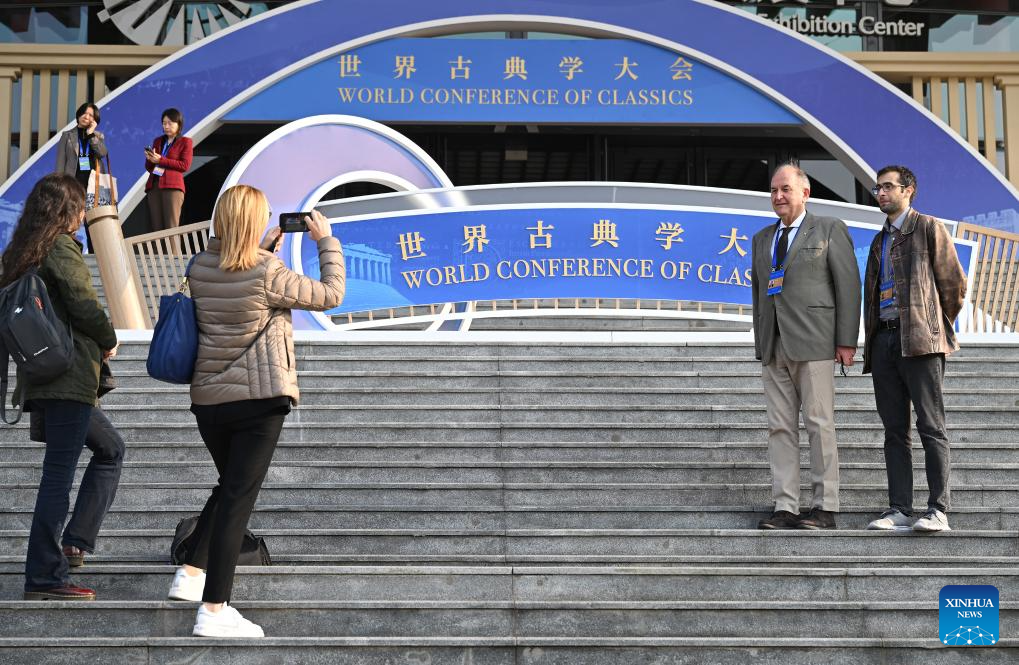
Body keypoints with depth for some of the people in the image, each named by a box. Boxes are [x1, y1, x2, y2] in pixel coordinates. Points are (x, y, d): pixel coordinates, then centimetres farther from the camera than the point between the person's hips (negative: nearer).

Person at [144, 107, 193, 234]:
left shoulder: (185, 142, 9)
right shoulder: (157, 141, 23)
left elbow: (185, 165, -5)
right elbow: (149, 167, 22)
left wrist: (161, 160, -10)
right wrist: (150, 160, -2)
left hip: (172, 186, -5)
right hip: (154, 186, 5)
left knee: (171, 227, -13)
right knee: (155, 227, -4)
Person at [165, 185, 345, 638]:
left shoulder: (199, 269, 2)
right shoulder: (269, 274, -14)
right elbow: (330, 295, -4)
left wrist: (267, 246, 22)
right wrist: (326, 240, 6)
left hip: (207, 399, 6)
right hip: (259, 399, -6)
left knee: (230, 487, 25)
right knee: (238, 499, -4)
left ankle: (190, 575, 24)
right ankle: (213, 611, -5)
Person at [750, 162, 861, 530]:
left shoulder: (829, 229, 5)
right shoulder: (762, 238, 21)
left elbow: (848, 284, -1)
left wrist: (846, 340, -8)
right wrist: (760, 342, 12)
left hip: (812, 344, -5)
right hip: (773, 347, 5)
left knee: (820, 426, -4)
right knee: (780, 429, 2)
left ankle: (825, 507, 0)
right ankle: (785, 507, 3)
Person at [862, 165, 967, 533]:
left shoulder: (929, 228, 3)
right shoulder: (879, 241, 22)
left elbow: (954, 283, 1)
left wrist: (938, 326, 7)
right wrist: (869, 343, 14)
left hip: (920, 340, -6)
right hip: (884, 340, 7)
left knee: (931, 426, -9)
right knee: (895, 430, 4)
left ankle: (937, 510, -10)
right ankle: (899, 510, 5)